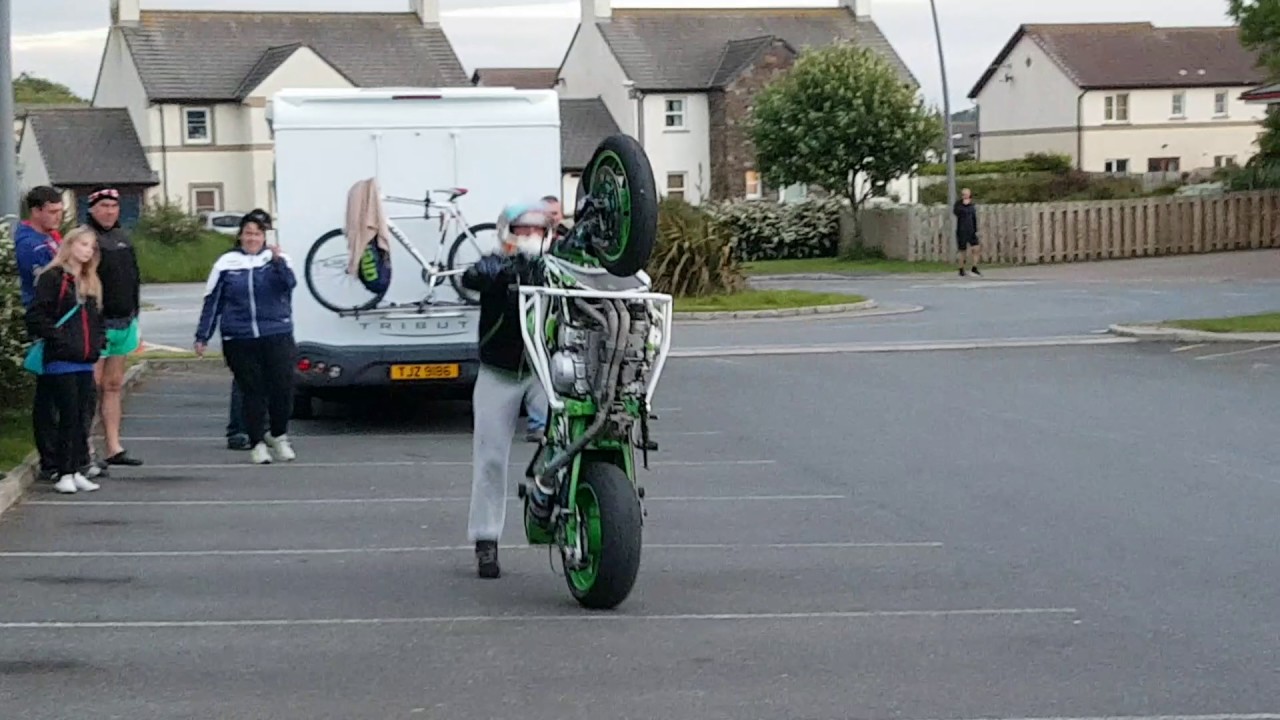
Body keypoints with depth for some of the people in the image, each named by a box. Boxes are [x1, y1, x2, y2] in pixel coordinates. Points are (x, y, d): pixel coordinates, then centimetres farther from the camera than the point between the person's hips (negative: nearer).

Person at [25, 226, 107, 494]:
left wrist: (98, 342, 8)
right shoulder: (52, 278, -6)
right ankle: (64, 474, 1)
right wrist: (60, 339, -16)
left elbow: (98, 319, 24)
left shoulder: (92, 283, 17)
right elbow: (36, 317, -12)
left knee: (81, 418, 8)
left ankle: (78, 471, 13)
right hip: (61, 362, -6)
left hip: (86, 362, 6)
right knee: (68, 416, -5)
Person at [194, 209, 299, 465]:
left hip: (277, 336, 0)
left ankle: (279, 436, 19)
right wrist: (202, 337, 9)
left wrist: (277, 262, -27)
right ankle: (257, 444, 9)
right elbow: (212, 302, 10)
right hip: (239, 339, 0)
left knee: (283, 387, -3)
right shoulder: (226, 263, 8)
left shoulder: (277, 259, 8)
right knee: (253, 392, 0)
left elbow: (289, 283, -11)